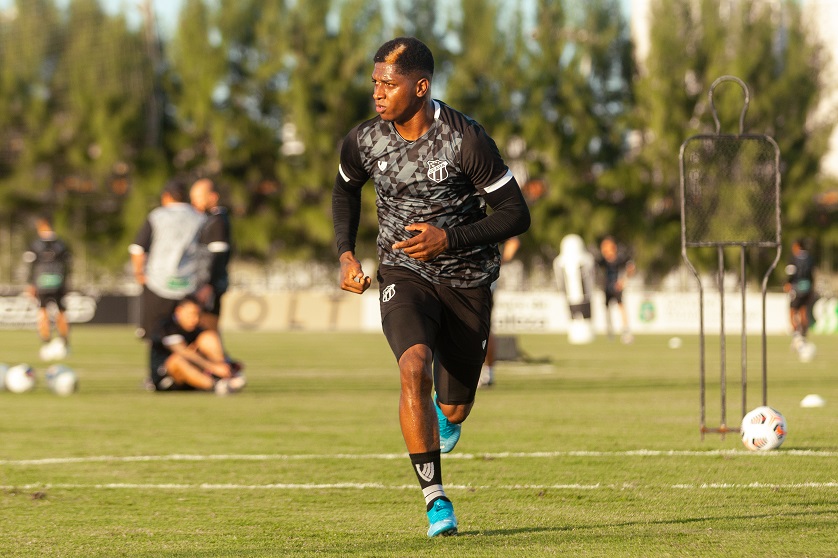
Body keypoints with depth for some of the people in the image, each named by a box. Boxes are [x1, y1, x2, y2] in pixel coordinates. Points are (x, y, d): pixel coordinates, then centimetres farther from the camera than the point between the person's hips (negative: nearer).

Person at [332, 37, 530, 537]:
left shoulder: (466, 140, -19)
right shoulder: (364, 141, -7)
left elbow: (517, 214, -13)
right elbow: (346, 190, 17)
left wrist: (448, 239, -24)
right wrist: (346, 254, 5)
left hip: (467, 280, -1)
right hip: (404, 275, 1)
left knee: (455, 409, 7)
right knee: (415, 366, -29)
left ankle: (446, 417, 49)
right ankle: (435, 498, -22)